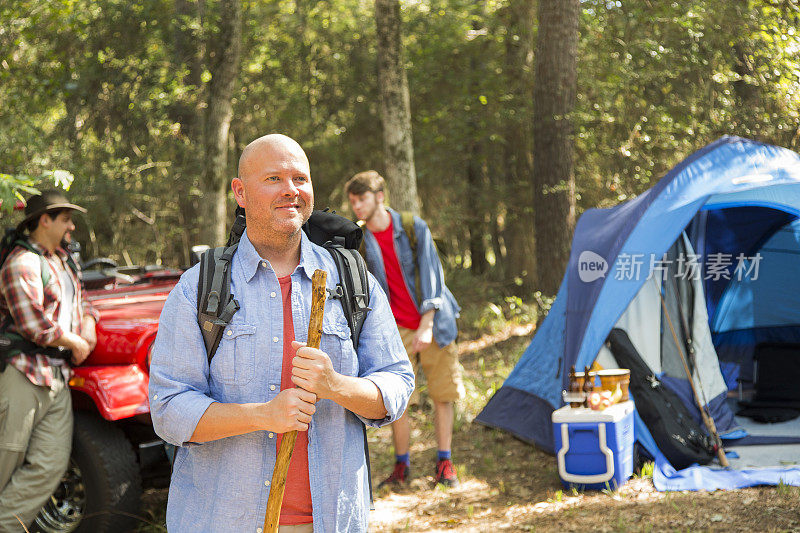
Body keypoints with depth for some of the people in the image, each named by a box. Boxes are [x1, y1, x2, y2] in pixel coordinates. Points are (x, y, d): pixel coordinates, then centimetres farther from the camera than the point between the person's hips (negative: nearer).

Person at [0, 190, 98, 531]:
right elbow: (34, 325, -19)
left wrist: (88, 328, 10)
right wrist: (75, 343, -5)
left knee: (50, 465, -1)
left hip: (57, 380, 8)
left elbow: (80, 302, 32)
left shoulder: (61, 260, 19)